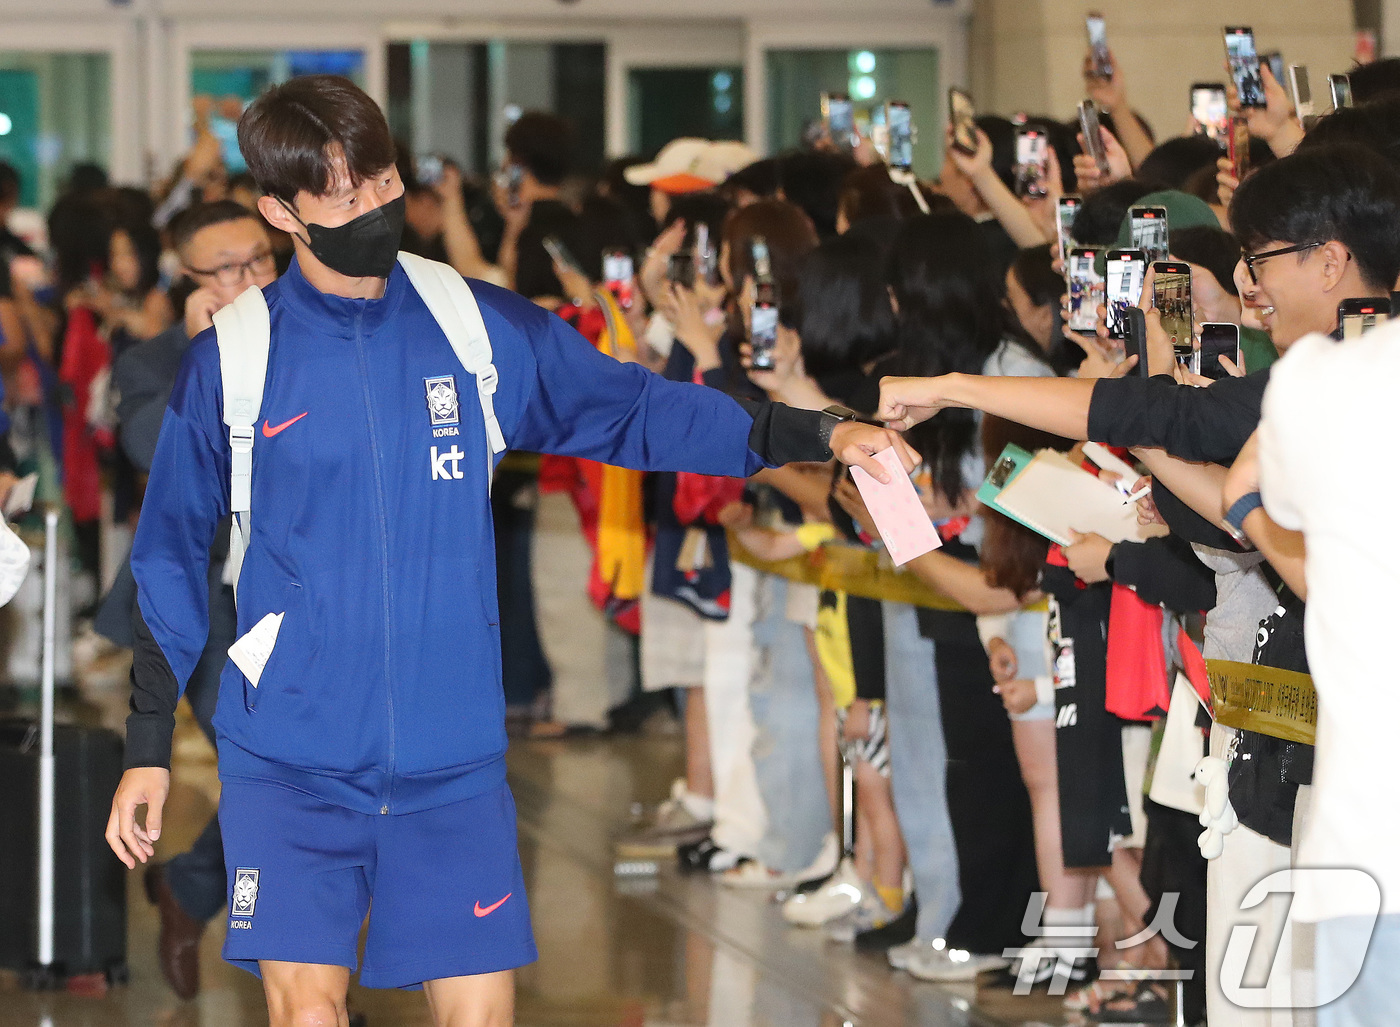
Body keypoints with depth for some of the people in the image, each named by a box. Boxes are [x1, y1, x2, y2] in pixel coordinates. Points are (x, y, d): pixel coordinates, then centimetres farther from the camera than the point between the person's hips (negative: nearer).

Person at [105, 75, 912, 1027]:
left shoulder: (482, 326, 2)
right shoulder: (230, 359, -2)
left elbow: (634, 407, 8)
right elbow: (173, 557, 7)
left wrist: (820, 435, -3)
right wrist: (149, 745, 7)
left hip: (452, 760, 2)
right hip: (289, 761, -2)